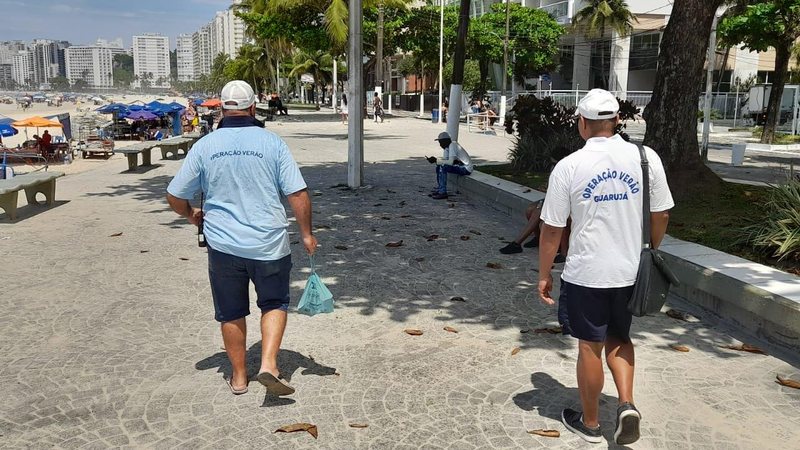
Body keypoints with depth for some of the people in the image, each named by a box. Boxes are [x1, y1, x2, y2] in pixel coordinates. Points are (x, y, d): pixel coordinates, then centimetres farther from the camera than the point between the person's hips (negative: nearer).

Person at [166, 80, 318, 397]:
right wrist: (306, 233, 4)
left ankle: (239, 377, 27)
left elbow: (175, 197, 3)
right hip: (269, 244, -1)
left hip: (223, 244, 1)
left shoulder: (205, 146, -1)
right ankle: (269, 365, 3)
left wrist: (192, 215, 23)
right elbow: (298, 194, -9)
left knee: (231, 313, 16)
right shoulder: (271, 142, -6)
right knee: (274, 304, 18)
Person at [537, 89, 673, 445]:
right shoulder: (645, 157, -4)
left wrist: (544, 275, 3)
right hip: (631, 271, 3)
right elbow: (661, 214, 5)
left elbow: (551, 229, -8)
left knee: (590, 346, 11)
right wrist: (649, 252, 22)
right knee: (618, 338, 24)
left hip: (586, 274, -3)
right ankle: (627, 404, 8)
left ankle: (589, 423, 26)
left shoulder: (569, 166, -11)